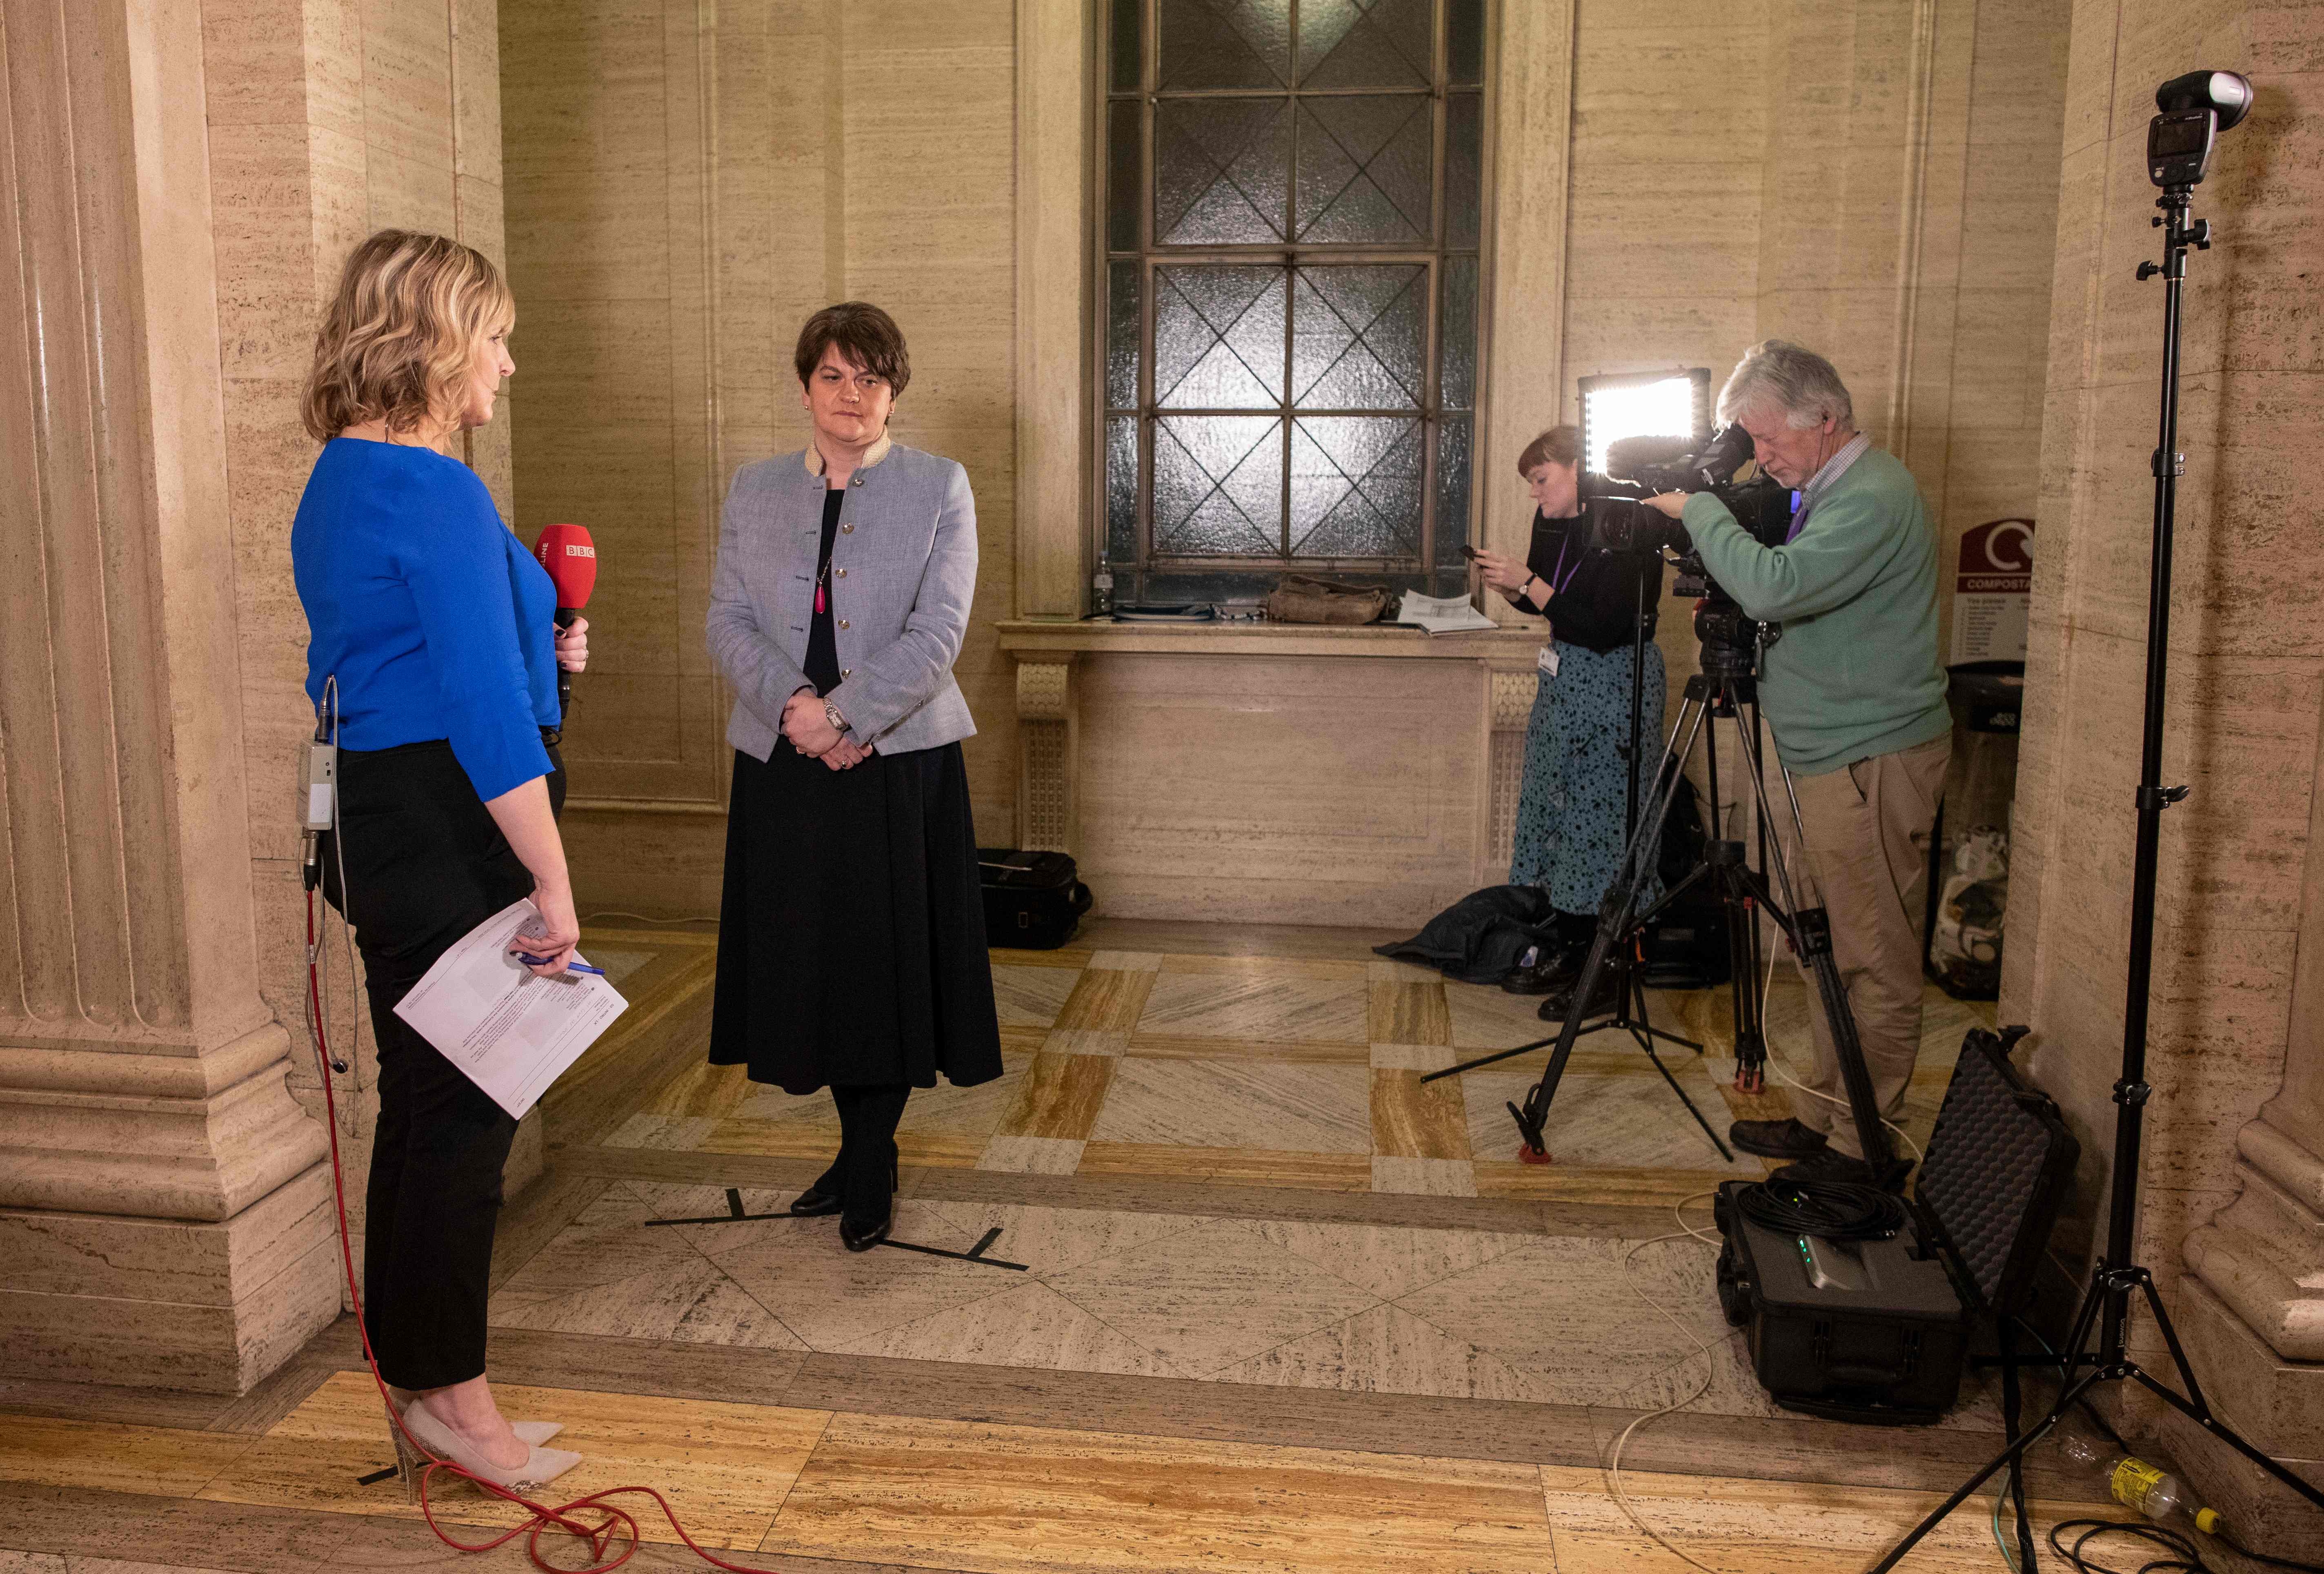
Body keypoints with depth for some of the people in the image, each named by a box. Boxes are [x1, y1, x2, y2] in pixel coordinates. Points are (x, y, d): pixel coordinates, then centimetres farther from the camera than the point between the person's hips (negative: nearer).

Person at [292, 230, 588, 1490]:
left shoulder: (337, 483, 14)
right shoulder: (437, 493, -17)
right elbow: (485, 710, -22)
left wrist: (531, 653, 13)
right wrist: (553, 883, -21)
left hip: (373, 817, 10)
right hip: (448, 829, -10)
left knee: (424, 1100, 16)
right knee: (468, 1103, 2)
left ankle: (416, 1383, 29)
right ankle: (449, 1393, 17)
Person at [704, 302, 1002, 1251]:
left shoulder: (939, 488, 0)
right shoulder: (754, 490, 10)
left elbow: (937, 634, -9)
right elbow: (728, 622, 3)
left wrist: (842, 714, -17)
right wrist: (795, 705, -14)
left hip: (901, 761, -3)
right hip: (783, 765, 3)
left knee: (888, 961, 3)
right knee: (810, 959, 9)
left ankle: (873, 1166, 19)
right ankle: (859, 1146, 27)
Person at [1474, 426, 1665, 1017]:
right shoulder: (1554, 524, 5)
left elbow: (1604, 629, -25)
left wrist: (1526, 582, -22)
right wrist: (1509, 584, -4)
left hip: (1614, 686, -9)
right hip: (1563, 679, 9)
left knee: (1603, 820, -5)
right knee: (1553, 810, 12)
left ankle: (1609, 974, 3)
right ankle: (1566, 952, 22)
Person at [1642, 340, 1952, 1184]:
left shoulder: (1874, 497, -18)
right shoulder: (1824, 491, 14)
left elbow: (1776, 586, -30)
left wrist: (1699, 510, -16)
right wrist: (1727, 604, 3)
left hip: (1872, 765, -10)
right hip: (1824, 758, 10)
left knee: (1872, 963, -1)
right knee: (1829, 955, 16)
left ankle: (1860, 1146, 7)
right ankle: (1824, 1118, 26)